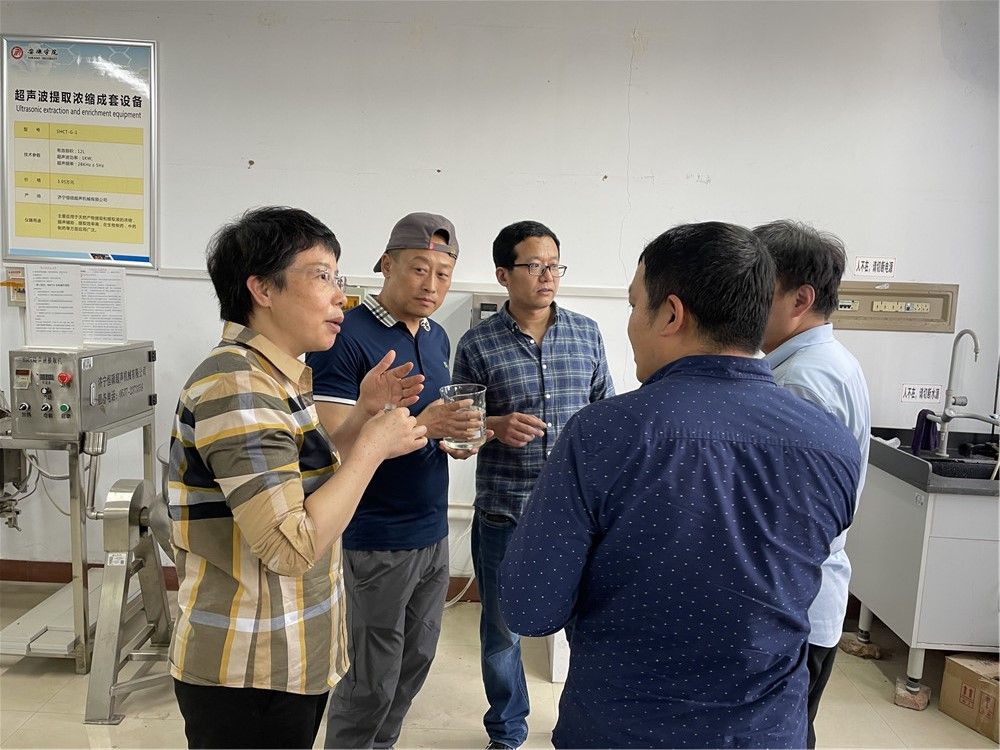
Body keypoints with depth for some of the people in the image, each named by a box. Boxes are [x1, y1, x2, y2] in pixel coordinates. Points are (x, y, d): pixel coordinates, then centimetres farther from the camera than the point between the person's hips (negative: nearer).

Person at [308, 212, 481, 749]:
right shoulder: (346, 338, -15)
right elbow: (335, 445, -20)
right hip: (377, 539, -7)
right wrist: (421, 426, -29)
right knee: (372, 682, 7)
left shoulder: (437, 337, 8)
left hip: (433, 533, 7)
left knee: (414, 665, 20)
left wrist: (454, 435, -3)